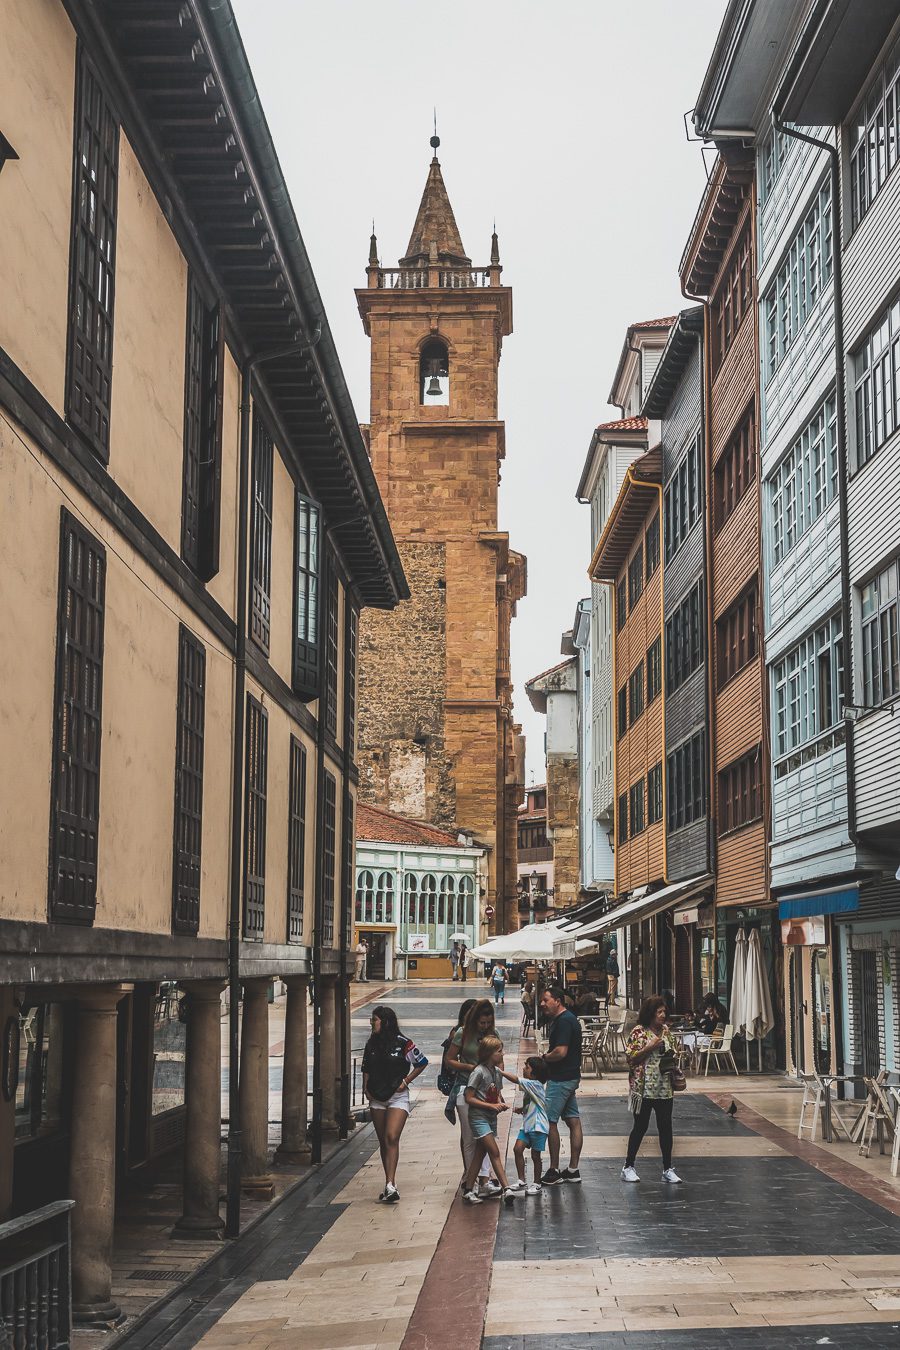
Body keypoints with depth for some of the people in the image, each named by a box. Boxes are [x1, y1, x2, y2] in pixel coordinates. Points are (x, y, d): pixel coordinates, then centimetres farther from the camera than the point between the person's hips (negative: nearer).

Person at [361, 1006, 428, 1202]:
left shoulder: (403, 1043, -10)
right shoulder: (371, 1044, 5)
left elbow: (421, 1063, 0)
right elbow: (366, 1068, 18)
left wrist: (405, 1081, -5)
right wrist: (366, 1088, 5)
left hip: (398, 1097, -6)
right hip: (377, 1098, 6)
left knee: (392, 1138, -19)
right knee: (383, 1141, 9)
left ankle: (390, 1185, -23)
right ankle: (390, 1184, 17)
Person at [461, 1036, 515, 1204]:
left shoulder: (497, 1072, 8)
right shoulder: (478, 1072, -15)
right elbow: (469, 1098, -15)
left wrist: (501, 1104, -2)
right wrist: (491, 1106, -18)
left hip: (491, 1118, 8)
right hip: (478, 1117, -8)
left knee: (480, 1154, 9)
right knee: (495, 1152, -12)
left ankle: (468, 1191, 15)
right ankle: (506, 1188, -14)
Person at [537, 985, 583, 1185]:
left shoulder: (564, 1021, -17)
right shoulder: (567, 1018, 15)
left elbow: (560, 1052, -24)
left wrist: (544, 1058, -8)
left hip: (560, 1079, -10)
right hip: (570, 1077, 10)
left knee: (550, 1122, -5)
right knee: (573, 1121, 9)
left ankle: (554, 1171, 0)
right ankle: (573, 1170, 14)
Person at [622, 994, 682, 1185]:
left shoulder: (665, 1030, 9)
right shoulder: (639, 1032, -9)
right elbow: (630, 1057, -13)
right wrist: (650, 1048, -20)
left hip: (665, 1088, 5)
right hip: (644, 1088, -5)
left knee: (666, 1126, 5)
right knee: (640, 1126, 3)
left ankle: (667, 1169, 13)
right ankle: (628, 1167, 14)